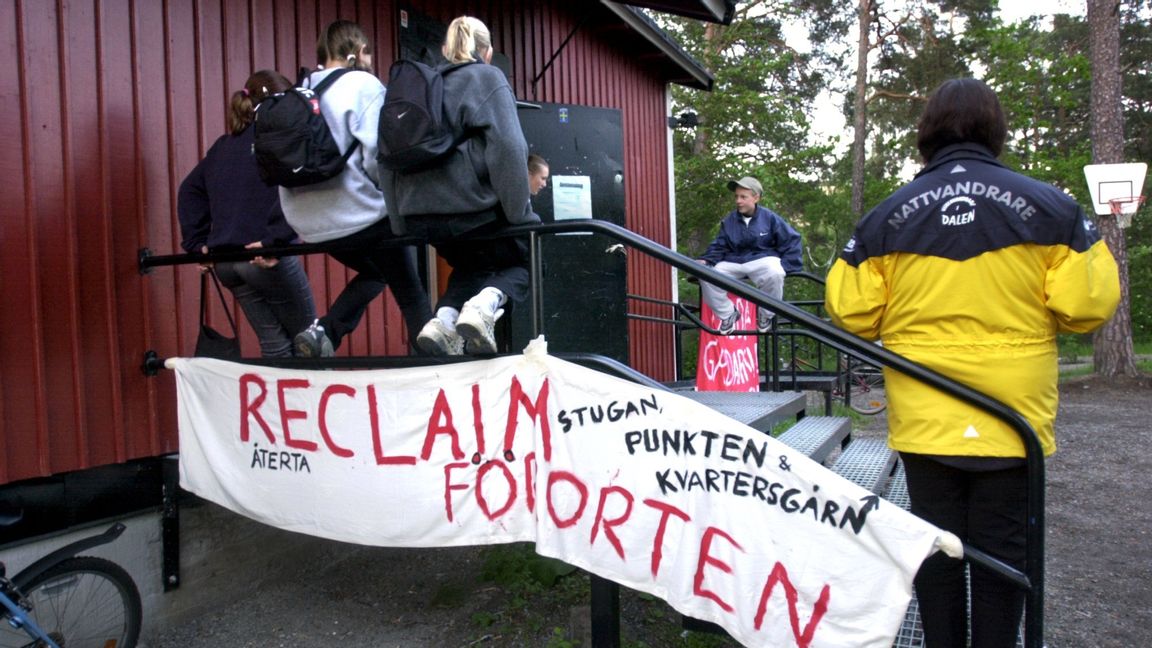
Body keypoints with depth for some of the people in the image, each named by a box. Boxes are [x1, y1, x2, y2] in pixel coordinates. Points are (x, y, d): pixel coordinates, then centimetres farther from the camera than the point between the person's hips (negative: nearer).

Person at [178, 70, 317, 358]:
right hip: (267, 256, -6)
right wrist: (276, 239, -19)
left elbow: (190, 190, 20)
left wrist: (197, 243, 15)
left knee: (274, 344, 12)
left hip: (224, 261, 6)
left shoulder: (224, 144, 18)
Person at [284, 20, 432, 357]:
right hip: (361, 214, -6)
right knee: (410, 293, 10)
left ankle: (323, 332, 12)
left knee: (373, 272, 29)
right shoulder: (364, 84, -6)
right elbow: (377, 153, -15)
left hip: (311, 222, 6)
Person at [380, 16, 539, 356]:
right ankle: (484, 305, -11)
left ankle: (444, 319, 3)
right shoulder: (488, 78, 3)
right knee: (531, 257, 18)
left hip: (421, 216, 6)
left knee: (471, 265, 31)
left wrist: (401, 224, 18)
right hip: (474, 209, -6)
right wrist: (518, 215, -10)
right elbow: (507, 148, -13)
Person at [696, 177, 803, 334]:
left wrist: (785, 265, -9)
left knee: (774, 274, -39)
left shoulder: (769, 217, -2)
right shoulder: (729, 221, 5)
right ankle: (728, 314, 1)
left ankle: (765, 314, -8)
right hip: (734, 262, 3)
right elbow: (719, 247, 8)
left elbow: (792, 240, 1)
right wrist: (705, 260, -11)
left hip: (762, 260, -3)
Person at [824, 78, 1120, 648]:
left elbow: (851, 313, -4)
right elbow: (1087, 305, -7)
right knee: (1002, 546, 12)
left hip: (923, 421, 1)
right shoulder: (1048, 206, -5)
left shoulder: (886, 217, -4)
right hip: (1012, 418, 0)